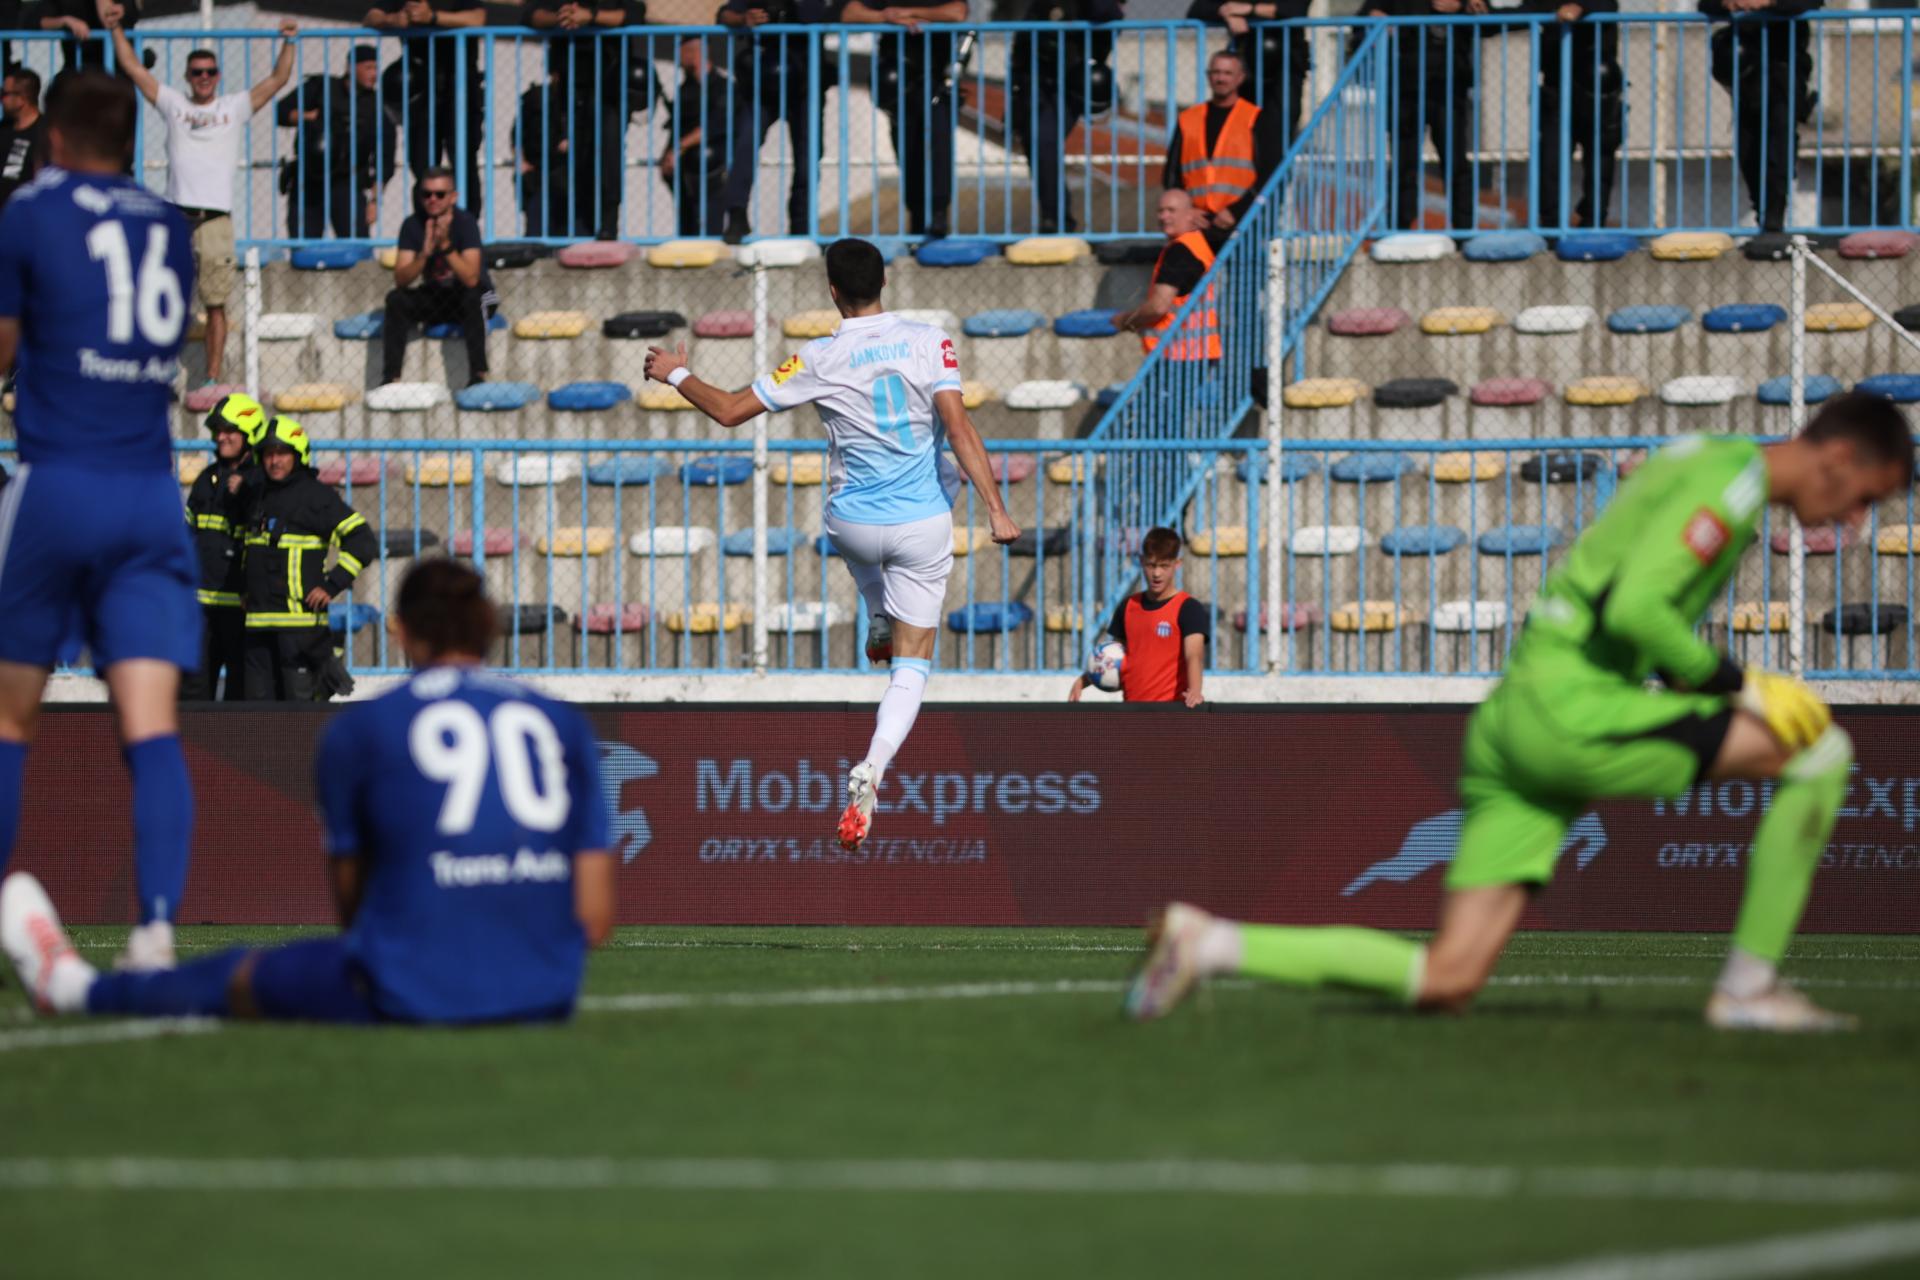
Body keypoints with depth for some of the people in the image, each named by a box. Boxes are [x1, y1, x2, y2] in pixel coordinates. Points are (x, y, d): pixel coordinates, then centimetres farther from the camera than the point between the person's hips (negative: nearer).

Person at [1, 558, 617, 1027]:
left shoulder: (357, 730, 2)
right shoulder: (566, 725, 9)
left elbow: (351, 899, 9)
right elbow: (595, 919, 5)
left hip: (416, 991, -4)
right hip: (548, 997, 4)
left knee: (243, 975, 24)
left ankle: (73, 986, 49)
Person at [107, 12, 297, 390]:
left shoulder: (235, 107, 12)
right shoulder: (173, 104, 14)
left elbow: (277, 80, 7)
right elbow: (133, 68, 15)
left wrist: (288, 43, -5)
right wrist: (117, 29, 9)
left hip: (216, 219, -1)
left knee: (216, 305, -2)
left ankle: (212, 379, 2)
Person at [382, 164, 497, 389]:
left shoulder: (465, 222, -19)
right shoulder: (413, 225, -9)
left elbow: (471, 279, -29)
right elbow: (401, 280, -17)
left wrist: (446, 246, -39)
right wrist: (425, 253, -34)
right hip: (434, 298, 4)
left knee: (472, 297, -36)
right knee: (396, 299, -21)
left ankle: (478, 376, -36)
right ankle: (390, 377, -23)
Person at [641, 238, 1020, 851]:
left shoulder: (819, 361, -10)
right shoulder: (928, 343, -10)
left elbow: (730, 410, -4)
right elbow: (958, 426, -17)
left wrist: (677, 374, 14)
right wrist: (996, 507, -15)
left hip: (854, 521, 1)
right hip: (924, 524, -1)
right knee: (913, 665, 3)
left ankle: (879, 625, 59)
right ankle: (871, 769, -18)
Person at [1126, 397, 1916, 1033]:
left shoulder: (1697, 464, 22)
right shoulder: (1730, 482, -9)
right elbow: (1632, 609, -22)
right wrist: (1726, 679, -11)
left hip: (1508, 722, 9)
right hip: (1570, 709, -9)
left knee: (1446, 983, 3)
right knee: (1821, 751, -9)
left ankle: (1207, 943, -1)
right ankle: (1749, 985, -6)